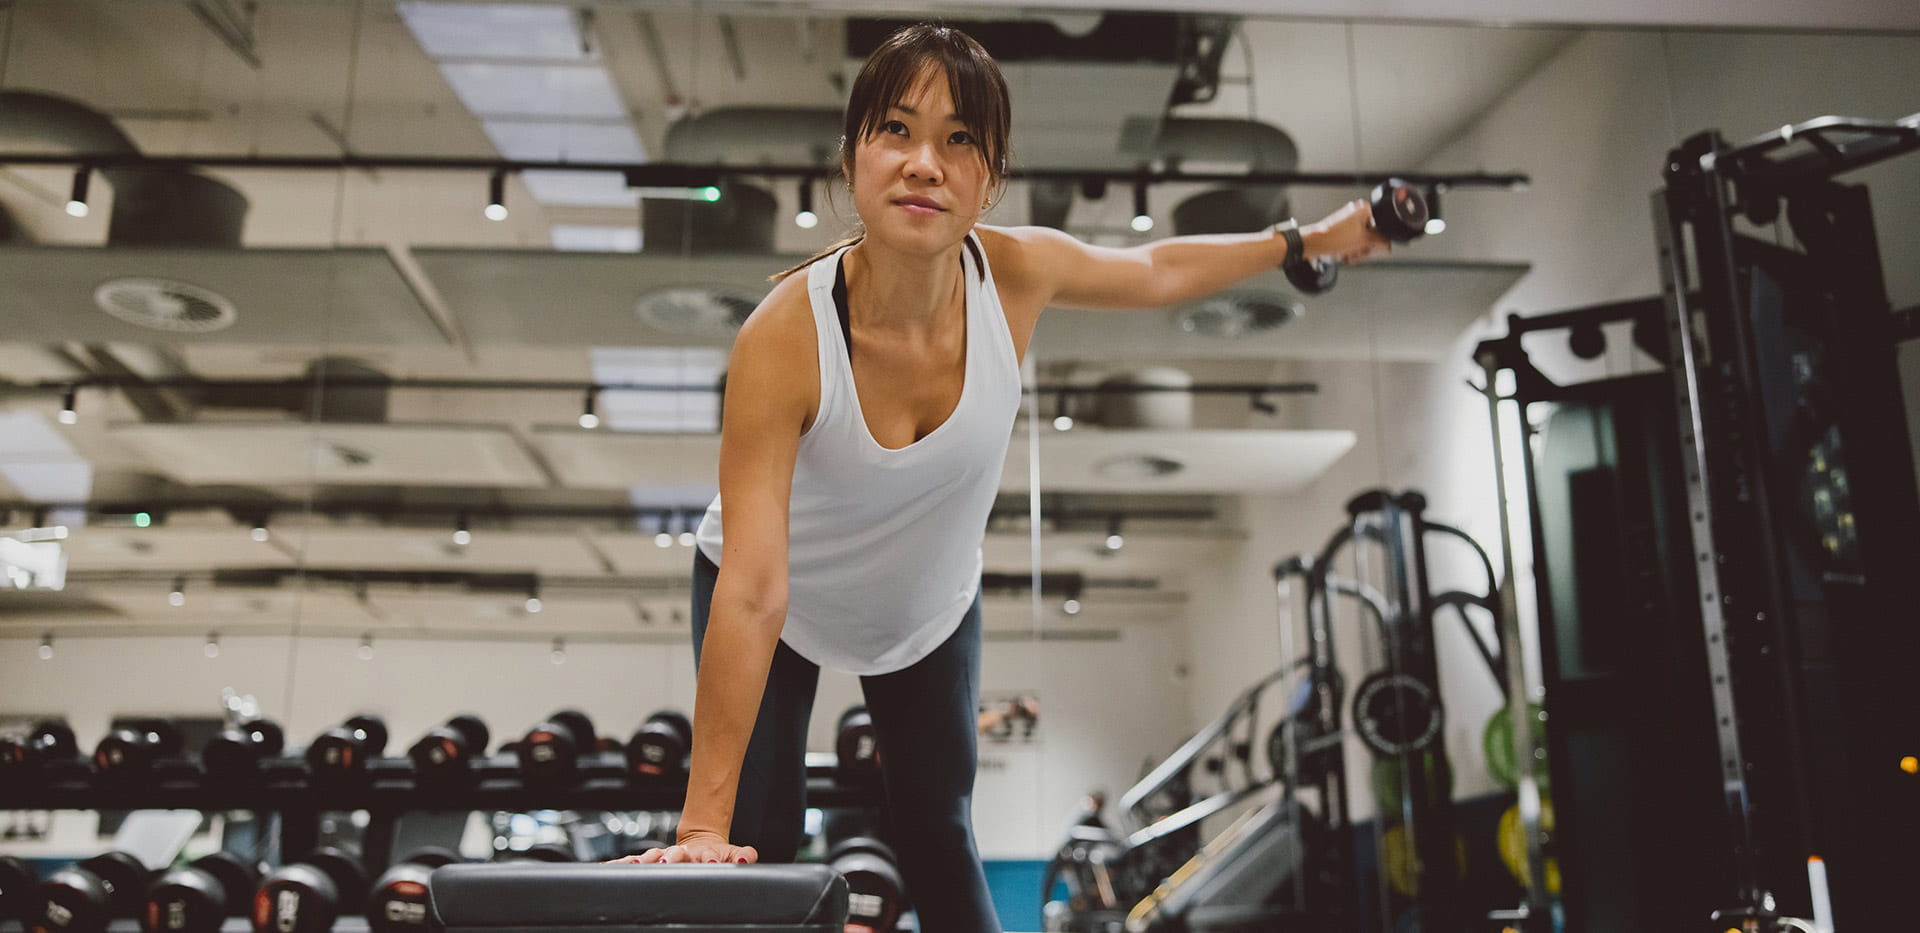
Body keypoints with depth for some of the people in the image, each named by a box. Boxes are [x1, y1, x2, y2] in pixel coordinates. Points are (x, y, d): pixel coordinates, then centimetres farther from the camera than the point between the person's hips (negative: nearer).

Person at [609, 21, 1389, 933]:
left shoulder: (1019, 271, -26)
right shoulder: (784, 338, -38)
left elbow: (1157, 269, -2)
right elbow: (750, 592, -40)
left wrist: (1305, 240, 6)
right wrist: (704, 825, -40)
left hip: (932, 605, 3)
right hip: (783, 607, -3)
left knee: (939, 839, 8)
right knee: (759, 845, -4)